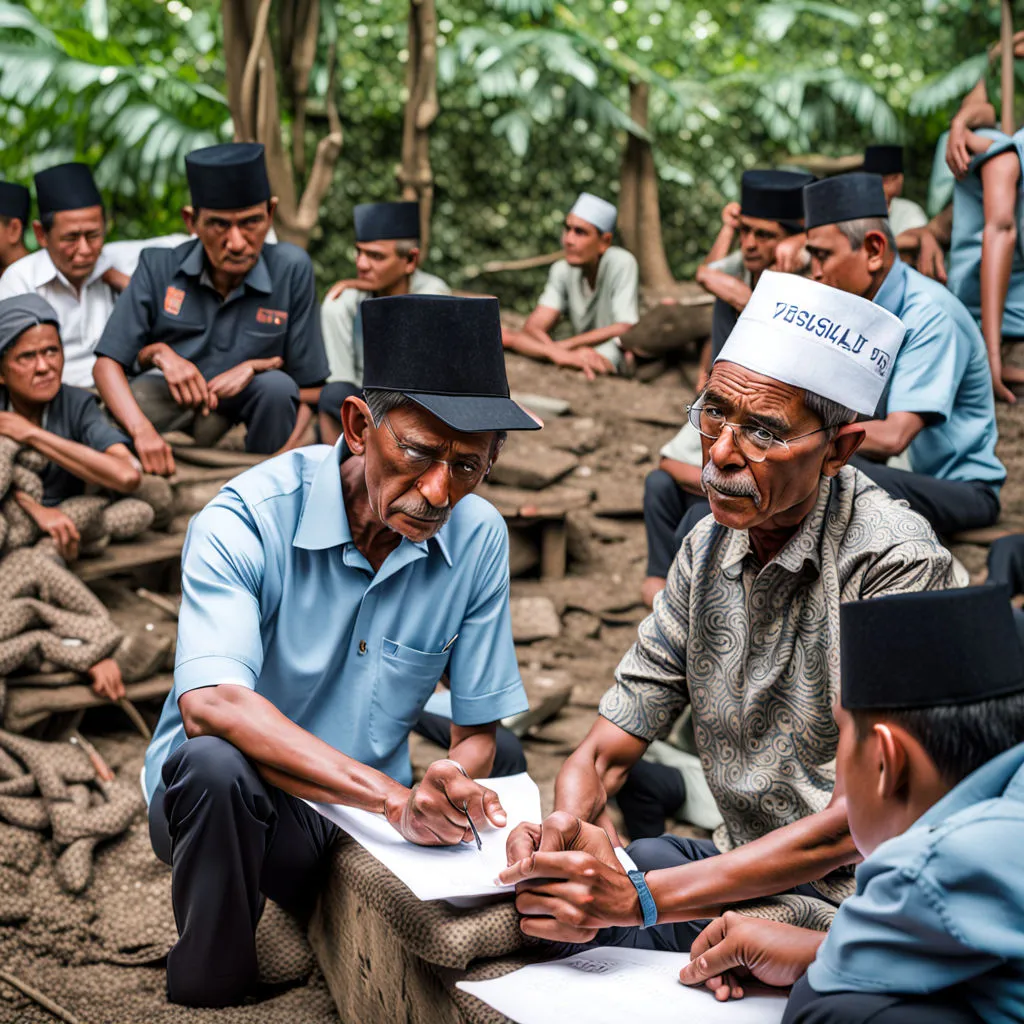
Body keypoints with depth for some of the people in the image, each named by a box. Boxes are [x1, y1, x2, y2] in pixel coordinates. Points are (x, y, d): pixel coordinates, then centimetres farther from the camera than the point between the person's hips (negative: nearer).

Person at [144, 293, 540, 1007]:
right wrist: (394, 796, -44)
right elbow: (211, 705, -35)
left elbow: (479, 732, 0)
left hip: (371, 818, 4)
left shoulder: (478, 539, -6)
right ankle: (208, 991, -10)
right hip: (218, 808, -3)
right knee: (217, 763, -37)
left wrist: (453, 780, -26)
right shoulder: (249, 519, -20)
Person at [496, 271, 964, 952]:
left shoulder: (895, 566, -20)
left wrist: (642, 896, -30)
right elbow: (607, 750, 4)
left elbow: (862, 821, -24)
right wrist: (563, 827, -20)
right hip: (742, 867, 7)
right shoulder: (711, 547, 3)